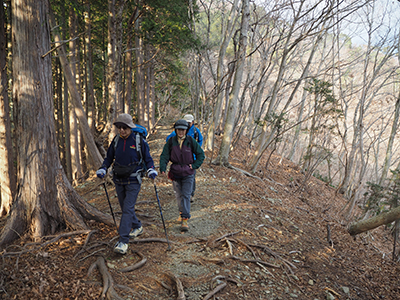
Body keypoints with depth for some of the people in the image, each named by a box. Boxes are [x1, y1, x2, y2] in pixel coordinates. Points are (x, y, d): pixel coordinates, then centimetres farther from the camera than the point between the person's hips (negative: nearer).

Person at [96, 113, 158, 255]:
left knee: (128, 209, -11)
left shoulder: (139, 140, -9)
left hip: (133, 181, -5)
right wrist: (103, 169, -3)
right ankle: (137, 227, 38)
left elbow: (147, 158, -1)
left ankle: (123, 241, -10)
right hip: (119, 180, 5)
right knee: (125, 208, 15)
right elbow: (109, 157, 13)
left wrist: (151, 170, -19)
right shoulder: (116, 140, 2)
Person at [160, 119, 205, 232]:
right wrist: (162, 168, -20)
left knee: (186, 195, -7)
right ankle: (182, 211, 37)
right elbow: (164, 156, -5)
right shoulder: (171, 141, -2)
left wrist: (194, 166, -6)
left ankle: (184, 220, -6)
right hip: (175, 173, 2)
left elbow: (201, 154, 3)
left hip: (188, 173, -2)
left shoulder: (191, 141, -5)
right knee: (179, 195, 13)